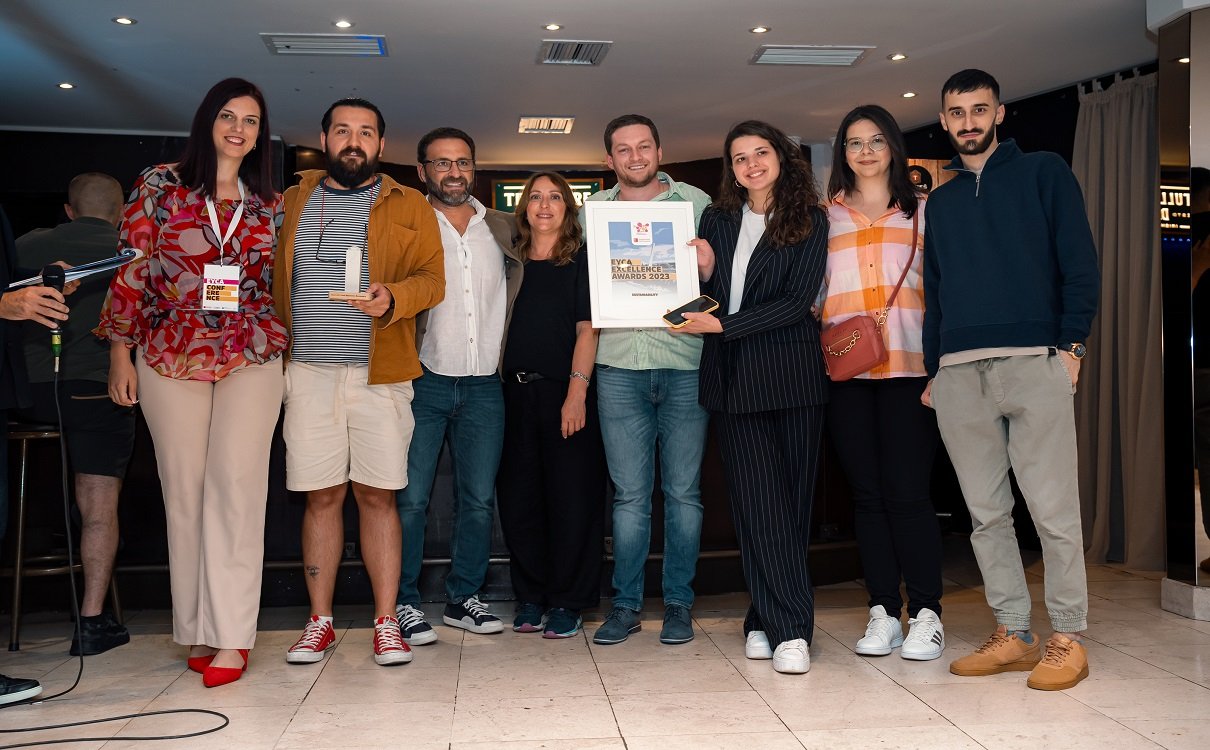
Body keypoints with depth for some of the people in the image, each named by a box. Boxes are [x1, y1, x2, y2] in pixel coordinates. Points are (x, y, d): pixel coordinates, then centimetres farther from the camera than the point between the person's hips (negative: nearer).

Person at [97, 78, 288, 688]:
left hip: (251, 361, 1)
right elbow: (130, 267, 3)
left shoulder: (270, 203, 11)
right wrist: (120, 350, -1)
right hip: (171, 359, 0)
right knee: (183, 491, 3)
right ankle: (196, 627, 13)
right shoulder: (160, 185, 5)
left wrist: (286, 350, 10)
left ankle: (230, 635, -4)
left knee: (237, 487, -7)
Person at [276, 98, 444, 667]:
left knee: (378, 495, 0)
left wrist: (392, 296, -19)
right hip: (308, 371, 2)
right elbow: (272, 280, 16)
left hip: (380, 374, -1)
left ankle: (386, 623, 8)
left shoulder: (409, 206, 10)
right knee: (322, 496, 3)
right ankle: (320, 622, 14)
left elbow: (432, 277, 1)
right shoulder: (292, 202, 16)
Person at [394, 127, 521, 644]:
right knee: (411, 498, -2)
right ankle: (404, 603, 10)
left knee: (479, 499, 7)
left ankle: (463, 598, 20)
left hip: (484, 385, 3)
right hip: (422, 381, -3)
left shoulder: (504, 229, 12)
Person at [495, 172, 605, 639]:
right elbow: (499, 327, 16)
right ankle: (530, 598, 18)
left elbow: (587, 329, -5)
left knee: (570, 497, -1)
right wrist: (497, 385, 6)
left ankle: (566, 602, 9)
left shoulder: (581, 261, 2)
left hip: (565, 391, -4)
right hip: (516, 393, 4)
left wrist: (577, 391, -15)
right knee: (518, 497, 6)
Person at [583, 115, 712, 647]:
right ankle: (625, 603, 14)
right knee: (629, 494, 4)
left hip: (684, 365, -1)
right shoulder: (593, 209, 13)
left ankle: (677, 603, 15)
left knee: (683, 491, 3)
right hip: (619, 367, 1)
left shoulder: (695, 202, 8)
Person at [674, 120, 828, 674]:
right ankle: (789, 629, -1)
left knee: (790, 501, 1)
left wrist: (722, 325, -13)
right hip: (735, 378, 2)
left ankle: (767, 620, 9)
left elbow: (797, 300, -7)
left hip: (791, 373, -2)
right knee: (759, 503, -4)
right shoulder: (717, 220, 14)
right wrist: (703, 272, -6)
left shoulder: (809, 220, 4)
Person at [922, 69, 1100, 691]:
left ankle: (1067, 639, 7)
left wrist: (1071, 344, -8)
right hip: (958, 374, 4)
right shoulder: (941, 201, 21)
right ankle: (1012, 634, 15)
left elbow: (1080, 262, 3)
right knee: (986, 513, 6)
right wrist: (932, 370, 14)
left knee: (1053, 509, -4)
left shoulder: (1044, 173, 10)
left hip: (1034, 361, -4)